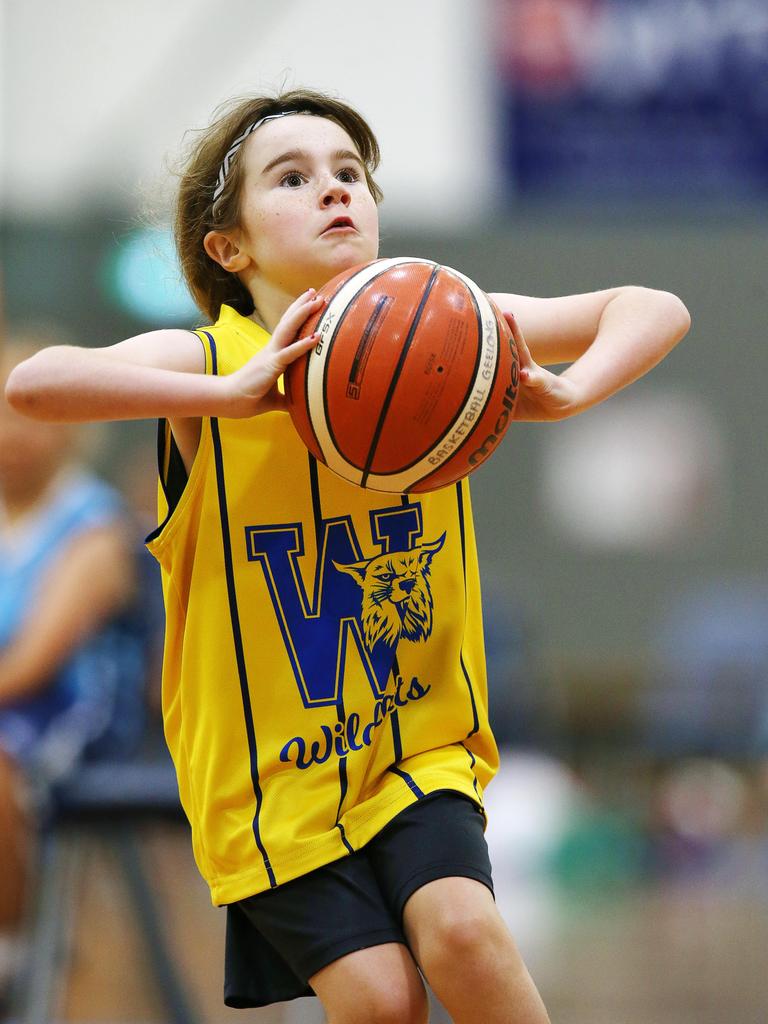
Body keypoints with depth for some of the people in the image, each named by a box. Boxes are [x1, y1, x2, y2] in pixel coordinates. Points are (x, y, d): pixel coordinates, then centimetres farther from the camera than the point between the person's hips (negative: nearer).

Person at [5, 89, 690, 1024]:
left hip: (419, 744, 2)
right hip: (272, 773, -2)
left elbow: (654, 311, -2)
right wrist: (235, 394, -37)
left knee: (461, 930, -23)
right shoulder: (207, 362, -12)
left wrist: (563, 394, -22)